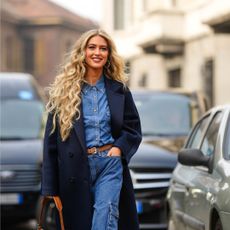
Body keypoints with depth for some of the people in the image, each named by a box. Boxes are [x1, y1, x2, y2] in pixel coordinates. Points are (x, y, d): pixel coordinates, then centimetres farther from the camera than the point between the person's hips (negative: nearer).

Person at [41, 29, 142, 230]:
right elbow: (51, 139, 0)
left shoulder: (119, 89, 8)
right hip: (76, 166, 0)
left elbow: (133, 128, 15)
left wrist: (120, 148, -8)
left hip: (110, 162, 0)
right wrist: (50, 187, -5)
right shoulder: (64, 89, 2)